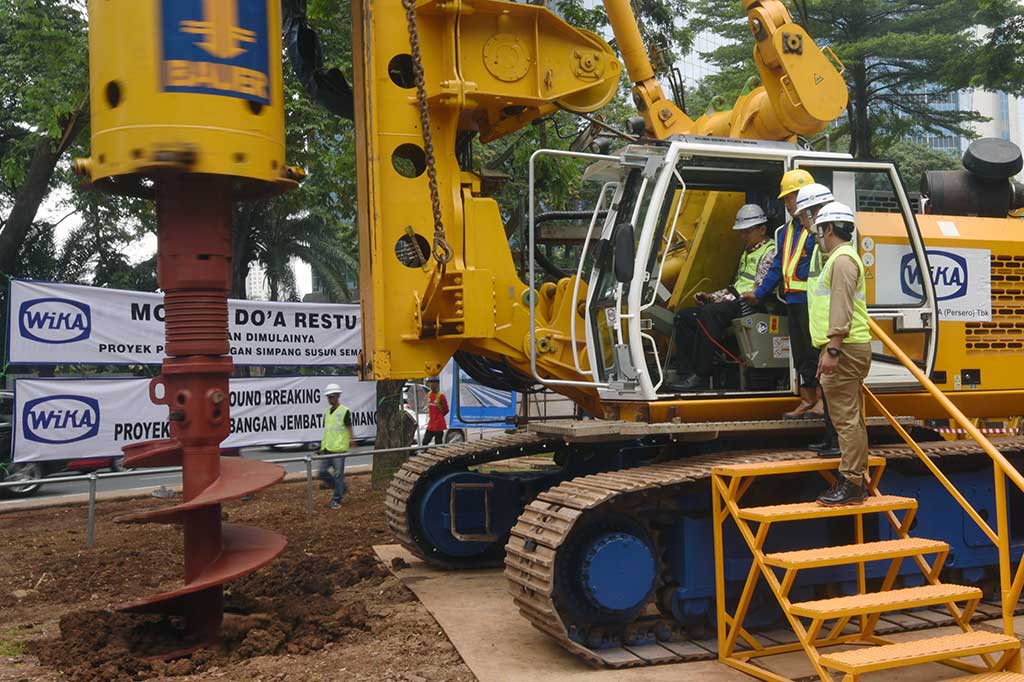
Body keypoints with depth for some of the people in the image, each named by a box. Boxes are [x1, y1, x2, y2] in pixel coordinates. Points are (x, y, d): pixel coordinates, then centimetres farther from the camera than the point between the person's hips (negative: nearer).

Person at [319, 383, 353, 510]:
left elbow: (349, 429, -6)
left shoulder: (345, 411, -5)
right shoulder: (327, 411, 14)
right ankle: (342, 487, 24)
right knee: (323, 473, 5)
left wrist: (351, 440, -20)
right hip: (326, 448, 7)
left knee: (338, 475, -3)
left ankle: (336, 500, 8)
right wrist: (321, 446, 18)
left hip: (339, 448, -7)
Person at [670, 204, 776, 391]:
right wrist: (711, 297, 12)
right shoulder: (747, 252, 26)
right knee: (684, 316, -4)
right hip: (735, 303, 10)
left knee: (709, 313, -35)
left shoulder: (770, 252, -4)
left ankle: (700, 376, -34)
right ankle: (687, 374, -13)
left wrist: (724, 298, -15)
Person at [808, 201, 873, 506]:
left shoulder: (842, 258, -11)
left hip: (845, 349, -11)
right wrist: (832, 349, 25)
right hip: (847, 349, 11)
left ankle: (851, 485, -9)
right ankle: (854, 481, 19)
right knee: (851, 419, 13)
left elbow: (842, 308, -20)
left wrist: (832, 350, -25)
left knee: (846, 419, -10)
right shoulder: (838, 258, 24)